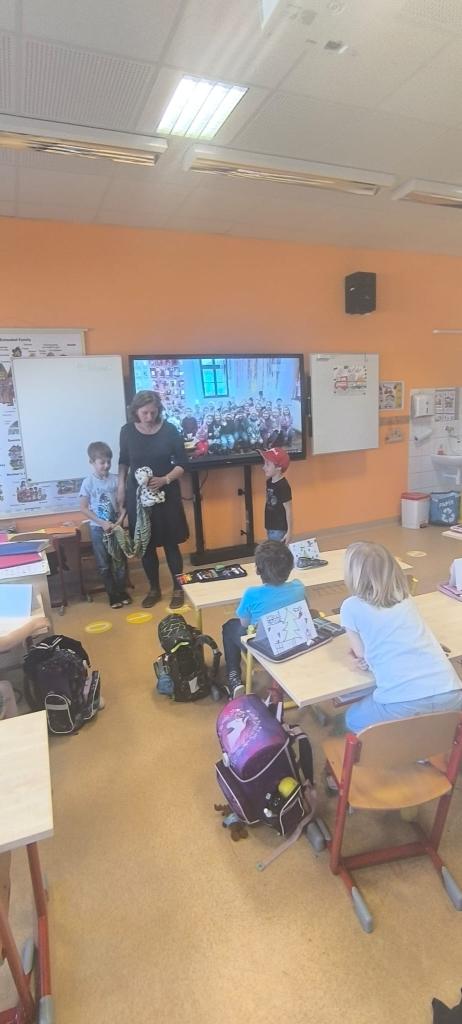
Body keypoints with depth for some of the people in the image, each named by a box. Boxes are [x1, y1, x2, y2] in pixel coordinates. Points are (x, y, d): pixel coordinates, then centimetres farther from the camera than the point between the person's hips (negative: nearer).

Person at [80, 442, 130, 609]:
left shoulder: (116, 479, -4)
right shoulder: (88, 482, -9)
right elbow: (83, 508, -8)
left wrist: (120, 520, -16)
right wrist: (102, 523, -15)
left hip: (116, 526, 1)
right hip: (98, 528, -1)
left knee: (120, 562, 8)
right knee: (104, 565, 7)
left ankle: (122, 592, 26)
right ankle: (113, 595, 21)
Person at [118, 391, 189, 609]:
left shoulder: (169, 430, -9)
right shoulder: (127, 431, -2)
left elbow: (181, 464, -5)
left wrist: (164, 480, -20)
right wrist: (121, 487, 6)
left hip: (166, 494, -2)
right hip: (137, 494, 2)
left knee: (170, 543, 4)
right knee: (146, 545, 9)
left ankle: (178, 588, 20)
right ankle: (154, 588, 26)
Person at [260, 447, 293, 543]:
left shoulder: (283, 486, -18)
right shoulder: (269, 482, 6)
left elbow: (288, 510, -16)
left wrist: (289, 531, -16)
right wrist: (267, 527, 17)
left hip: (279, 529, -8)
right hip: (271, 528, 8)